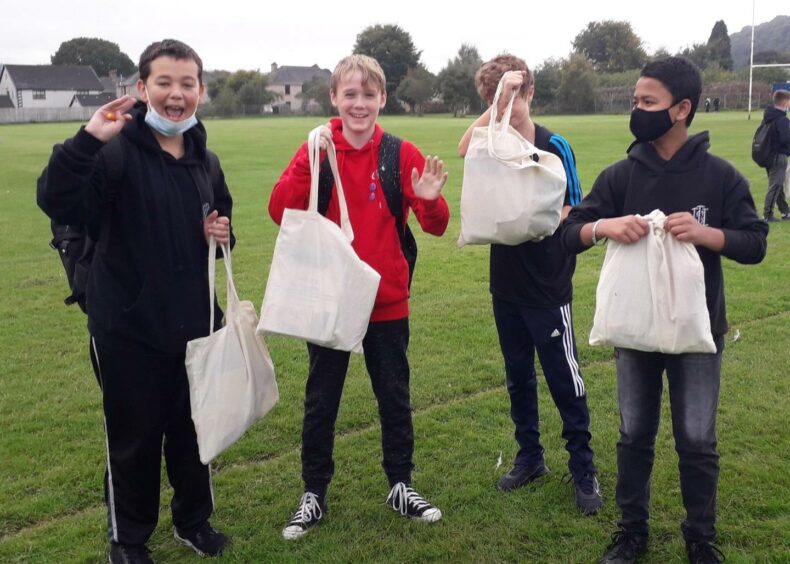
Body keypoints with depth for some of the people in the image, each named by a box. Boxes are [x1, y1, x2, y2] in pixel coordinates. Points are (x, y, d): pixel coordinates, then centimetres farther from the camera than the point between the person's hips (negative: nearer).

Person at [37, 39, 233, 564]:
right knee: (134, 435, 9)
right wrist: (87, 141, -40)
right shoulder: (117, 151, -15)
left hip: (194, 321, 5)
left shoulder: (204, 160, 6)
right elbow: (58, 203, -30)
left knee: (193, 427, 18)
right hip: (128, 326, -5)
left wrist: (223, 232, 0)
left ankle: (195, 520, 40)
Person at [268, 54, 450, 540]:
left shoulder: (402, 155, -4)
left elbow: (436, 226, -7)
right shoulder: (317, 150, -4)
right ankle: (314, 494, 28)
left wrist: (430, 199, -28)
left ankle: (401, 486, 32)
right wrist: (308, 164, -28)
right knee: (320, 401, 12)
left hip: (387, 303, 0)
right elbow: (280, 212, -16)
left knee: (395, 397, 13)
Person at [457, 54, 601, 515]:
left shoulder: (554, 146, -8)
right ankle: (530, 457, 31)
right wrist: (498, 104, -32)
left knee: (564, 379, 2)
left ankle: (584, 469, 15)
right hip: (506, 283, 4)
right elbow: (465, 149, -24)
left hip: (548, 287, -4)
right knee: (518, 377, 15)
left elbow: (573, 213, -6)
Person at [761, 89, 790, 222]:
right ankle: (767, 215, -3)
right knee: (775, 186, -4)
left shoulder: (768, 116, 8)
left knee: (778, 185, 17)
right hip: (779, 156, -9)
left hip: (768, 155, 9)